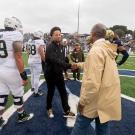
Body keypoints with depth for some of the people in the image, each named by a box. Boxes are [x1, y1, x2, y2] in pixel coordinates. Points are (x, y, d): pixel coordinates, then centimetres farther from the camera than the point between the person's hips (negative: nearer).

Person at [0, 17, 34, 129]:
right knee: (18, 95, 12)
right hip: (12, 71, -6)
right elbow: (18, 58, -19)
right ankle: (21, 116, 32)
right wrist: (24, 76, -15)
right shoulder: (16, 35, -13)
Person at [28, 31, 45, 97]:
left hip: (30, 61, 8)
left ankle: (33, 87, 42)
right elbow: (41, 53, -15)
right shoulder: (40, 42, -12)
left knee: (33, 75, 23)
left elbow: (29, 52, 16)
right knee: (36, 77, 0)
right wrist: (45, 60, -3)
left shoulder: (30, 42, 9)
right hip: (37, 61, -8)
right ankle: (36, 92, 9)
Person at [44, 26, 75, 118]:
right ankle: (49, 109, 35)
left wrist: (64, 69, -3)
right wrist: (69, 65, -40)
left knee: (63, 92, 8)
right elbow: (56, 61, -33)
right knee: (51, 92, 11)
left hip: (59, 74, 6)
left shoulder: (61, 46, 6)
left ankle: (67, 111, 20)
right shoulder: (50, 47, -20)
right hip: (50, 74, -6)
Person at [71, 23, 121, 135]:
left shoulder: (96, 50, -21)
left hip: (97, 99, -8)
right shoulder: (108, 49, 5)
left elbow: (92, 82, -27)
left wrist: (82, 101, -16)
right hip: (107, 98, 8)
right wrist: (79, 64, 33)